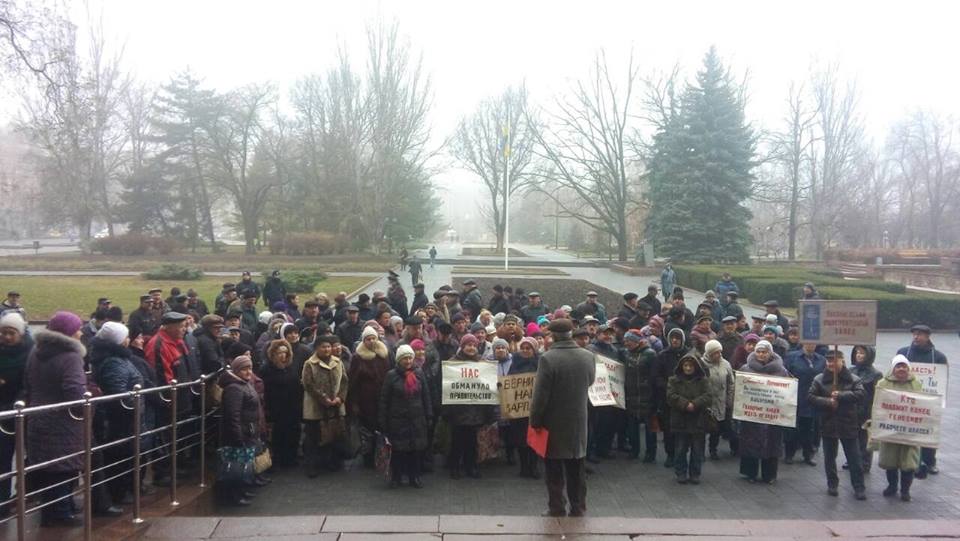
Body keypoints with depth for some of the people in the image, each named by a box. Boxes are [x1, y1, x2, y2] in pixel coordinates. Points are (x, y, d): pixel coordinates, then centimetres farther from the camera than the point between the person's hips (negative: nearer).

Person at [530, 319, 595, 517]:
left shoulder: (548, 359, -21)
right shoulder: (588, 357, -6)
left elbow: (540, 396, -18)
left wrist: (535, 421, -6)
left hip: (554, 425, -4)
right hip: (579, 423, 4)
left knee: (555, 472, 8)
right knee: (577, 470, 16)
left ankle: (557, 510, 14)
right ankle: (578, 509, 23)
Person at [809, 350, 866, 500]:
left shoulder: (853, 379, -2)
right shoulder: (819, 379, 0)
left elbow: (860, 394, -16)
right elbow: (811, 397, -4)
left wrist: (840, 395, -21)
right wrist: (827, 402, -18)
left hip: (848, 424, -1)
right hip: (828, 424, 1)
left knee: (855, 458, 4)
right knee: (829, 457, 11)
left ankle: (859, 487, 15)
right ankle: (832, 485, 25)